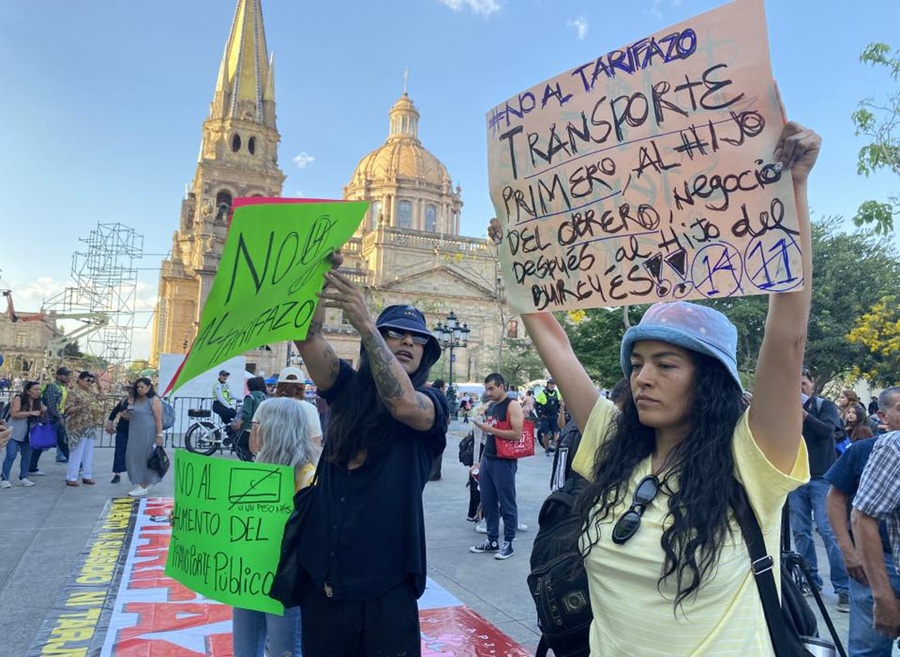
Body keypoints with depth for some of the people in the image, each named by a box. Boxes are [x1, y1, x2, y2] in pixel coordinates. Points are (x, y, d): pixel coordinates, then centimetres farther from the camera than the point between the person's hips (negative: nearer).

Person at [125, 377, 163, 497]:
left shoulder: (154, 400, -8)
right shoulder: (135, 399, 13)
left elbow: (159, 419, -14)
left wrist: (159, 435, -20)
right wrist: (126, 415, 2)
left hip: (148, 434, -7)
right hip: (135, 434, 7)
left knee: (145, 458, -3)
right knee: (134, 458, 8)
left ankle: (144, 487, 3)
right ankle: (142, 484, 21)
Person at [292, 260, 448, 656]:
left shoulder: (431, 404, -4)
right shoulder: (348, 389, 6)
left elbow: (403, 404, -27)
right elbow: (307, 336, -6)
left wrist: (364, 323, -29)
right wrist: (319, 276, -19)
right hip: (323, 574, 3)